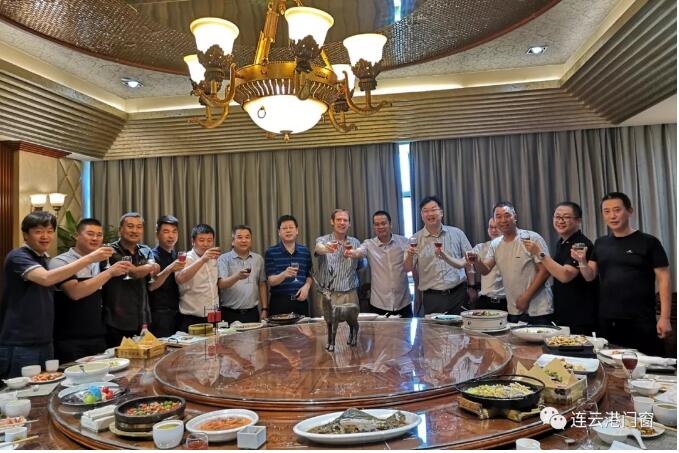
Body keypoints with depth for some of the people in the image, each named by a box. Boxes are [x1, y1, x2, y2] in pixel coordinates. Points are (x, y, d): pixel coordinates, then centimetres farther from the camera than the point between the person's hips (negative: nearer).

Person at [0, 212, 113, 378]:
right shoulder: (17, 257, -12)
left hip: (45, 344, 8)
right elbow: (46, 278, -32)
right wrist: (89, 258, -33)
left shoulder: (44, 259, 12)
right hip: (19, 347, -8)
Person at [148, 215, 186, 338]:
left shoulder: (177, 255, 12)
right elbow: (150, 286, -18)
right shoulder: (152, 255, -7)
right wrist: (169, 269, -29)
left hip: (177, 312, 6)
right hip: (160, 314, -6)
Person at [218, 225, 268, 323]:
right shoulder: (223, 259, -2)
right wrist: (237, 277, -33)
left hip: (252, 313, 3)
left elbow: (262, 285, 13)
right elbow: (221, 284, -14)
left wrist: (264, 309, 7)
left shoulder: (258, 259, 9)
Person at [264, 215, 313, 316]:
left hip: (300, 300, 3)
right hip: (279, 301, -3)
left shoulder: (305, 251, 8)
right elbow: (270, 281, -8)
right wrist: (284, 274, -26)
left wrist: (306, 286, -5)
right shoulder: (271, 252, -2)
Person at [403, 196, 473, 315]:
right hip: (432, 298, -1)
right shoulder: (416, 239, 1)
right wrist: (410, 256, -22)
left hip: (458, 294, 1)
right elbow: (407, 269, -1)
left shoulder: (457, 233, 6)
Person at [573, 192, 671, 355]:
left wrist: (665, 318, -11)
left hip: (641, 321, -4)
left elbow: (664, 279, -5)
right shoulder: (600, 243, 9)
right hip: (607, 321, 4)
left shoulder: (648, 242, -4)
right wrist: (582, 261, -12)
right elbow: (590, 277, 9)